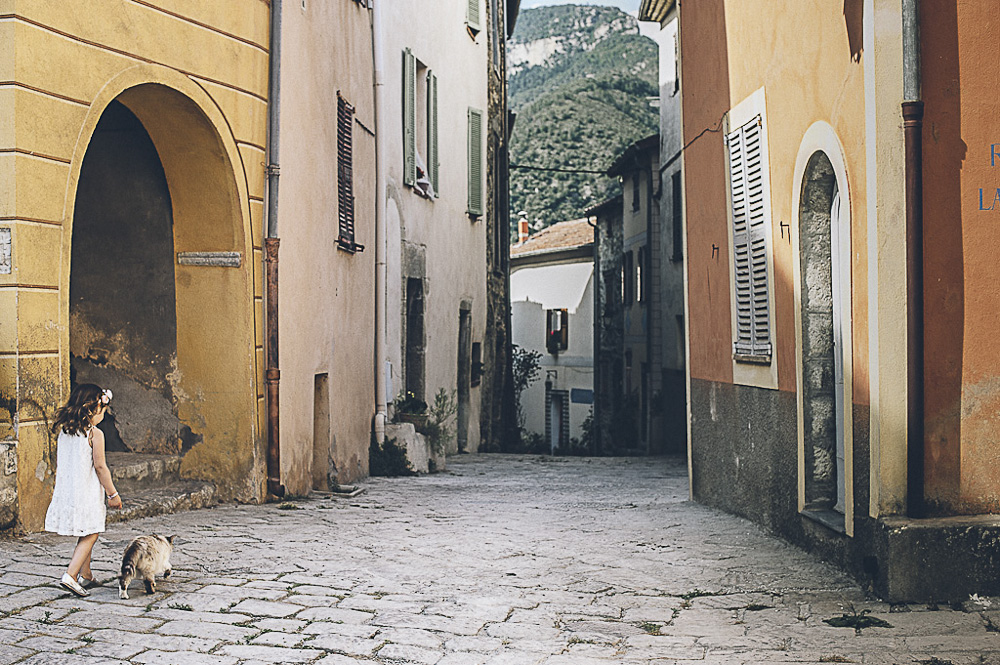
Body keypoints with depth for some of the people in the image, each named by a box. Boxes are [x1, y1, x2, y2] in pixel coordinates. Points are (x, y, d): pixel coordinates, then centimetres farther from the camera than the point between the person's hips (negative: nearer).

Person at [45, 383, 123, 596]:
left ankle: (85, 576, 28)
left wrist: (58, 487, 24)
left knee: (85, 536, 19)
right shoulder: (95, 434, -14)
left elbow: (59, 463, 12)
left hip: (66, 489, 7)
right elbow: (100, 466, -14)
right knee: (90, 535, 0)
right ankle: (70, 576, -12)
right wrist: (113, 494, -6)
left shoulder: (63, 431, 6)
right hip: (87, 491, -7)